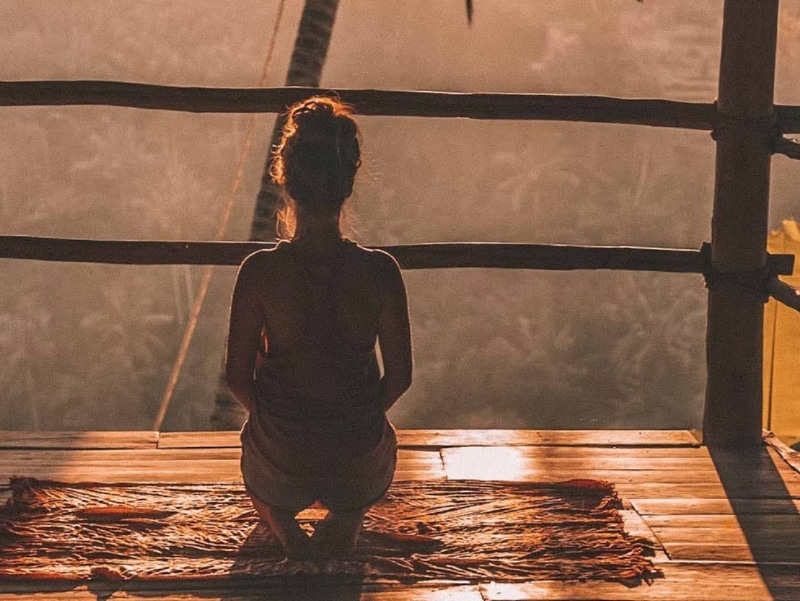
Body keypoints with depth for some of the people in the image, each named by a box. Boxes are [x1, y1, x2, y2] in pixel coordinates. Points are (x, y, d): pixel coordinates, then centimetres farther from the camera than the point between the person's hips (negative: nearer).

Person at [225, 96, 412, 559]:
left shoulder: (260, 272, -20)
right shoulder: (380, 272, -18)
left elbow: (238, 377, -9)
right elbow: (399, 377, -7)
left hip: (281, 457, 0)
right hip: (360, 461, 0)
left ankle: (283, 522, 11)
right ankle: (347, 517, 14)